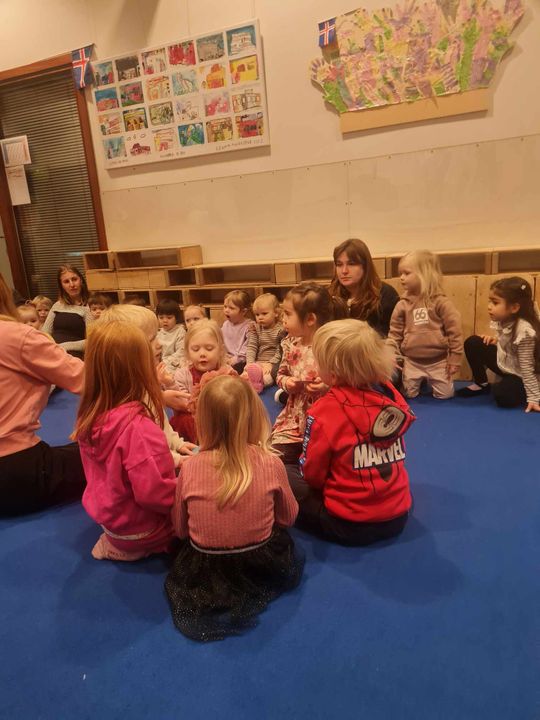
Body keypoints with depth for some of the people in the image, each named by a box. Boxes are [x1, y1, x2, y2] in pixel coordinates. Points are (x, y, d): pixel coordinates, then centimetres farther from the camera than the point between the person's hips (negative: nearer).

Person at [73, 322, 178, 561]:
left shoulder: (90, 415, -9)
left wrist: (170, 458, 6)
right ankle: (133, 546, 7)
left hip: (105, 513, 7)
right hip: (137, 528, -7)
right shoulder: (137, 425, -35)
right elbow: (154, 493, -31)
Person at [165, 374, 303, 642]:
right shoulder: (271, 463, -21)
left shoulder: (190, 467, -21)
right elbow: (288, 517, -2)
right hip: (262, 566, -1)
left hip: (203, 574, 2)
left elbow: (181, 529, -4)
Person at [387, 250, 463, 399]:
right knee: (409, 395, 5)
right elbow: (395, 333, 2)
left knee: (444, 395, 4)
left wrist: (455, 359, -8)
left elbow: (454, 331, -8)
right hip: (412, 361, 2)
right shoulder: (402, 305, -2)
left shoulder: (440, 302, -11)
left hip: (438, 361, -2)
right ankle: (421, 380, 36)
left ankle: (430, 380, 34)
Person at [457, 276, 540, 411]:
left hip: (521, 377, -8)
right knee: (473, 343, -4)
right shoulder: (505, 321, -8)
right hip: (505, 365, 8)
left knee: (502, 395, -32)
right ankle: (481, 384, 11)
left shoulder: (524, 331, -31)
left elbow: (527, 369, -26)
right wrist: (496, 341, -6)